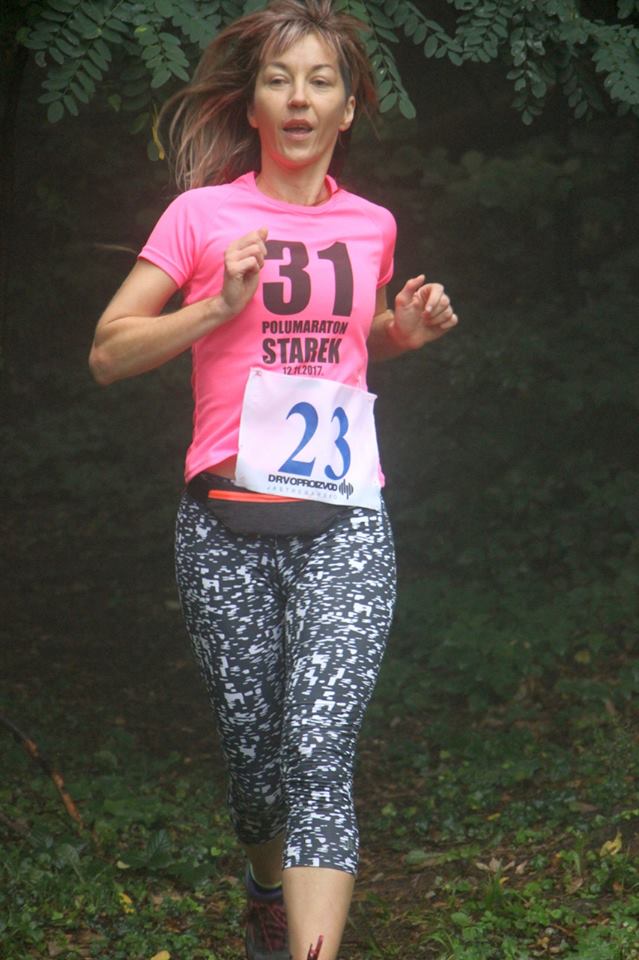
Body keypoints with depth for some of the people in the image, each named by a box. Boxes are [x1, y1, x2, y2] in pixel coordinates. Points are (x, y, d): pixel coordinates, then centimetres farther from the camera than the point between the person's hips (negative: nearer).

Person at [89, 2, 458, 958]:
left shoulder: (371, 225, 11)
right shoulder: (204, 213, 1)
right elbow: (109, 353, 1)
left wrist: (407, 328, 10)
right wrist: (220, 305, -12)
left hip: (345, 526, 1)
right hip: (229, 527, -1)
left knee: (320, 751, -16)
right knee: (253, 752, 9)